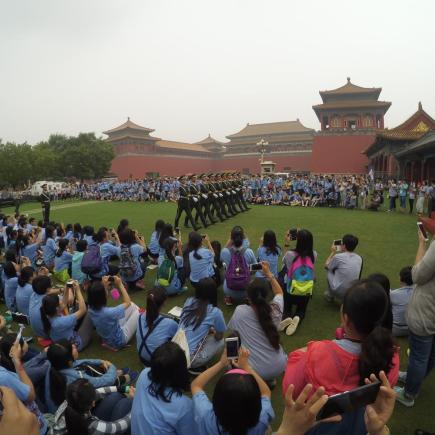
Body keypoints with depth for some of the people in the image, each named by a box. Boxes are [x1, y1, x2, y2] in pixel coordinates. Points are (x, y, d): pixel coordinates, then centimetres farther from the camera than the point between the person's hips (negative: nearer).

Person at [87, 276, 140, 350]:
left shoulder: (91, 309, -20)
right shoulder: (108, 312, -41)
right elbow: (127, 302, -24)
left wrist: (104, 286, -8)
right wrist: (120, 284, -20)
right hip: (119, 341, -7)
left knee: (133, 306, 12)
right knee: (138, 311, 4)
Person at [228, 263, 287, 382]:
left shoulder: (240, 311, -19)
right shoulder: (275, 309, -12)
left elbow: (234, 331, 3)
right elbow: (279, 293, 12)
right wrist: (268, 273, 13)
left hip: (255, 371, -3)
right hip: (279, 368, 3)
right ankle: (270, 378, 24)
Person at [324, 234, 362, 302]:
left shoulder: (338, 257, -15)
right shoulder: (359, 258, 1)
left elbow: (326, 266, 5)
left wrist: (333, 252, 13)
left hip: (338, 292, -4)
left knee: (329, 269, 18)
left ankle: (330, 295, 28)